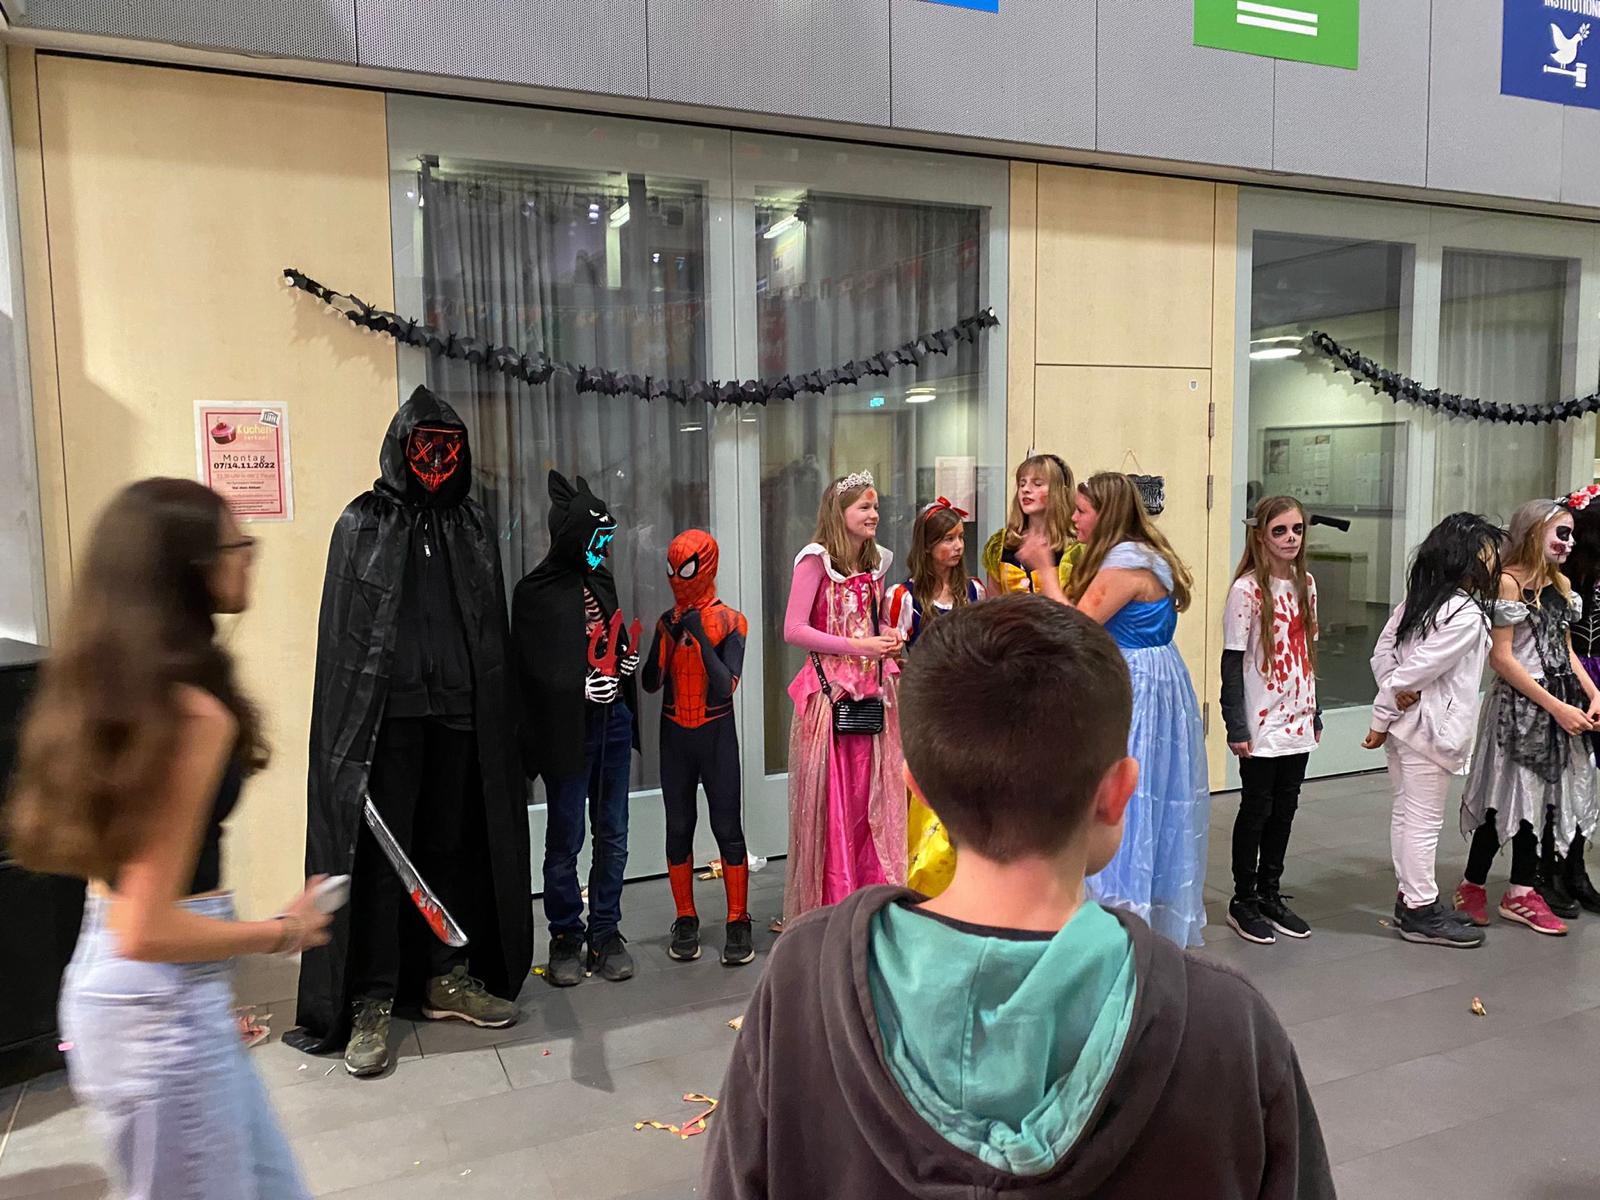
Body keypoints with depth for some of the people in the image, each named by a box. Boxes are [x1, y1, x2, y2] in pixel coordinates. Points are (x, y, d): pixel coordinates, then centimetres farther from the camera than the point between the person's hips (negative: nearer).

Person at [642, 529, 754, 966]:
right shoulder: (667, 622, 6)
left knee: (727, 827, -1)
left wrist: (701, 637, -22)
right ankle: (685, 921, 18)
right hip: (675, 735, 4)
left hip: (716, 734, -3)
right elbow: (651, 684, 1)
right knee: (678, 827, 7)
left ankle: (738, 923, 9)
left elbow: (725, 686, -15)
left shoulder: (729, 622, -5)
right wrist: (666, 640, -14)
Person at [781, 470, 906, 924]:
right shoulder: (816, 560, -9)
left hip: (872, 692, 6)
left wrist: (888, 634, 2)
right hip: (829, 691, -6)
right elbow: (794, 630, -16)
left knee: (871, 796, 9)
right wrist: (857, 646, -20)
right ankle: (829, 901, 13)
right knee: (830, 799, 1)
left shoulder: (875, 562, 12)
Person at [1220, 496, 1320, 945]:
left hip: (1298, 721, 6)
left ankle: (1270, 894, 26)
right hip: (1262, 725, -6)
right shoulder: (1247, 589, -12)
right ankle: (1243, 902, 17)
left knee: (1284, 810, 13)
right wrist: (1236, 727, -15)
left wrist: (1315, 713, 15)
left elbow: (1307, 653, 15)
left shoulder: (1306, 583, 8)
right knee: (1256, 810, 3)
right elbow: (1232, 661, -12)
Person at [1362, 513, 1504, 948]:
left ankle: (1410, 897, 27)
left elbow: (1382, 653, 5)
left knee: (1407, 813, 16)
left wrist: (1395, 690, -10)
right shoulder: (1466, 614, -18)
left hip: (1403, 724, 9)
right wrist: (1380, 720, -11)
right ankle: (1421, 912, 12)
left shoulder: (1416, 600, 8)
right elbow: (1417, 669, -20)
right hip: (1429, 728, -9)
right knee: (1424, 821, 1)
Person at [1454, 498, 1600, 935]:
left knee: (1540, 796, 11)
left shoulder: (1562, 584, 12)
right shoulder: (1509, 581, -12)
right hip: (1518, 703, -7)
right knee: (1509, 794, -1)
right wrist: (1555, 706, -16)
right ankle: (1472, 886, 14)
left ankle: (1522, 892, 21)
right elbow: (1501, 657, -16)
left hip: (1560, 705, 7)